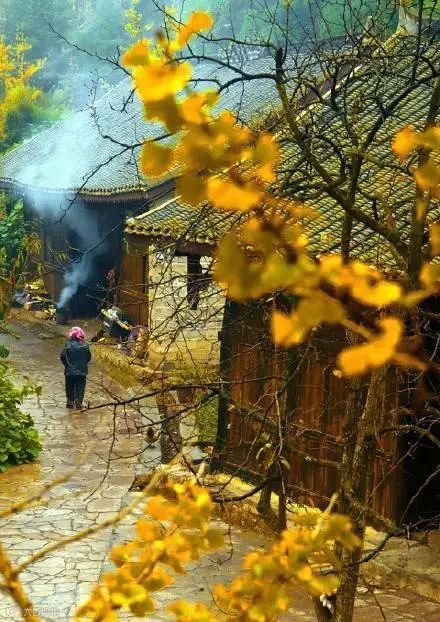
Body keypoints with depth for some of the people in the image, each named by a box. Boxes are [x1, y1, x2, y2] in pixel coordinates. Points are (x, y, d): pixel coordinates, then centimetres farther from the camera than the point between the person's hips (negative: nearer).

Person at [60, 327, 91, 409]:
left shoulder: (67, 344, -9)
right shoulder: (84, 345, -8)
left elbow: (62, 357, -6)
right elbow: (89, 357, 1)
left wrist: (67, 364, 11)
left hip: (69, 371, 0)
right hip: (82, 371, 0)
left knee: (70, 387, 13)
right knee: (80, 387, 7)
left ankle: (70, 402, 15)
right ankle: (78, 402, 2)